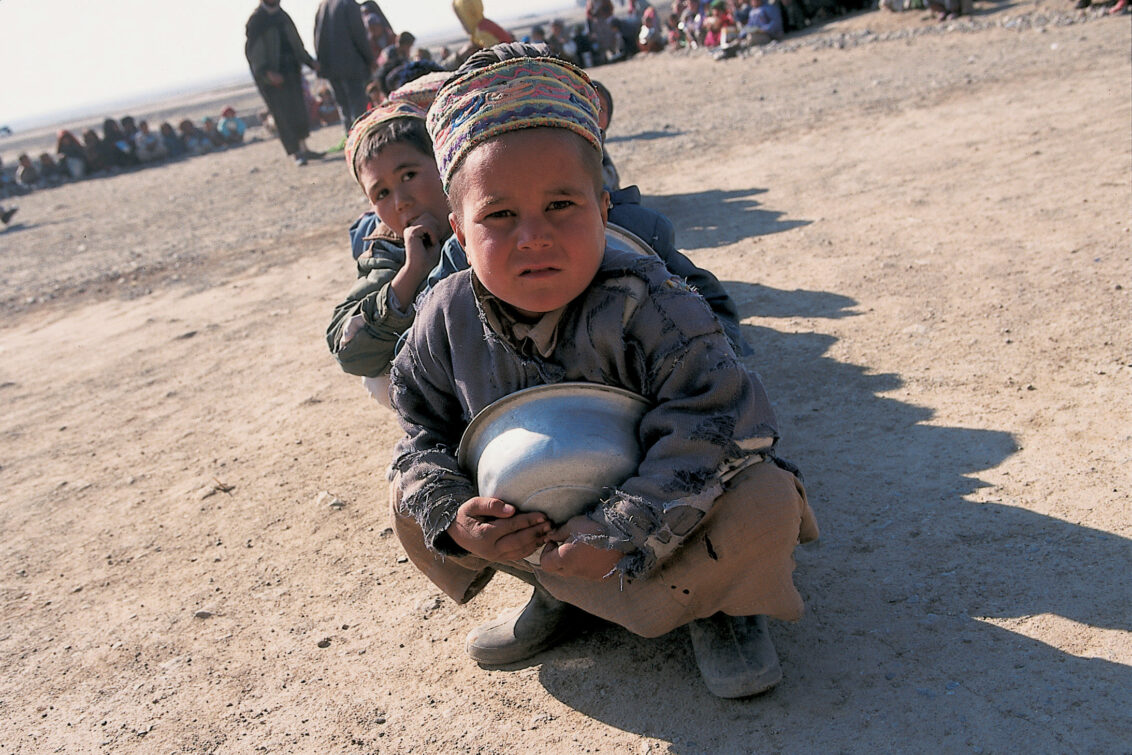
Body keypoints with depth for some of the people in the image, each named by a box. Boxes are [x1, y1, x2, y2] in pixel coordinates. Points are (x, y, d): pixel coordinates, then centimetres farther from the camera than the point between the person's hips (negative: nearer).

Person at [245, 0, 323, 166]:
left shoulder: (282, 15, 12)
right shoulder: (256, 20, -7)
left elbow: (296, 44, 18)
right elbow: (252, 51, -13)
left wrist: (310, 62, 6)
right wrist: (267, 72, -25)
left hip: (291, 70, 6)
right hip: (271, 74, -6)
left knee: (298, 110, 9)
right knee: (283, 115, -6)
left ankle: (302, 149, 19)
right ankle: (295, 154, -4)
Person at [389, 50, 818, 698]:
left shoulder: (642, 305, -29)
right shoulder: (448, 321, -14)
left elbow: (715, 422, -33)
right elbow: (427, 433, -2)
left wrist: (623, 532, -36)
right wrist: (453, 513, -22)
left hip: (653, 514, -4)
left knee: (764, 504, -31)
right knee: (413, 504, -4)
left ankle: (706, 600, 4)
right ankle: (559, 592, 11)